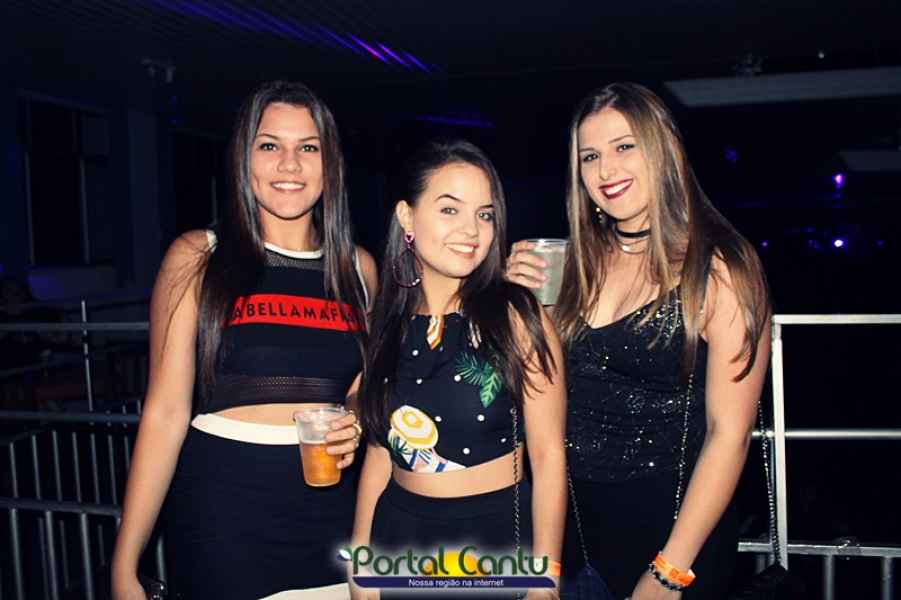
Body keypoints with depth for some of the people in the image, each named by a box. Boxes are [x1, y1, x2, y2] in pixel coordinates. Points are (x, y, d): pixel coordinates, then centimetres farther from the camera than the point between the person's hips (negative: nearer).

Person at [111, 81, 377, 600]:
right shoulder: (198, 257, -4)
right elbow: (167, 410, -6)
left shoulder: (358, 267, 5)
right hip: (222, 513, -3)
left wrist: (358, 423, -5)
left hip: (332, 511, 3)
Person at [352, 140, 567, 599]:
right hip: (400, 531, 4)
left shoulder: (517, 316, -13)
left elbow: (548, 455, -12)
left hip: (498, 532, -3)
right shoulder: (388, 323, -2)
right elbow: (380, 449, 5)